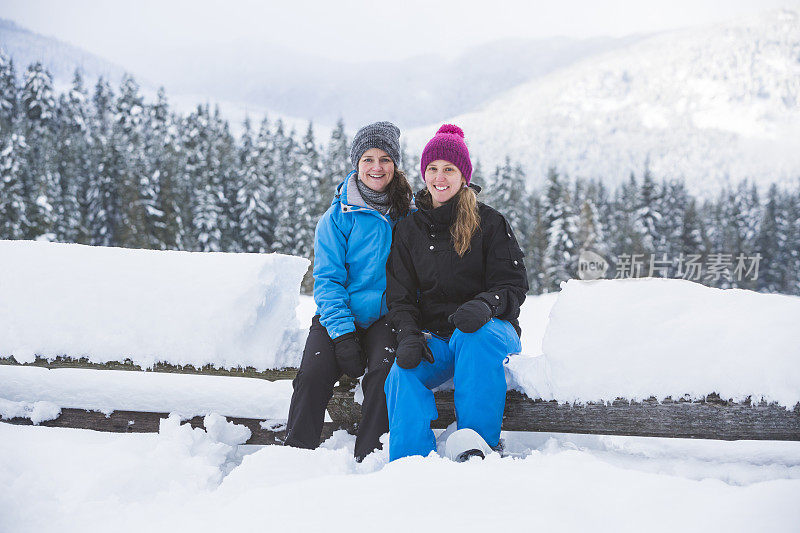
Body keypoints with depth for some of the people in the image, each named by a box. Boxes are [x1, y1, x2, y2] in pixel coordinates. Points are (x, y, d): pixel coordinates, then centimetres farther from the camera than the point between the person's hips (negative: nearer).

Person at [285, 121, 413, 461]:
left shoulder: (410, 214, 7)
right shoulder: (338, 216, 3)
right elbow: (327, 279, -3)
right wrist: (342, 332, -17)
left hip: (388, 317, 0)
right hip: (339, 317, 0)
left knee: (384, 371, -29)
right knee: (314, 373, -25)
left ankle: (368, 461, -22)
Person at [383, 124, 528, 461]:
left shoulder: (489, 223, 2)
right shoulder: (408, 230, 12)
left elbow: (513, 285, -4)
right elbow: (400, 294, 8)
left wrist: (485, 305, -28)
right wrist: (409, 335, -13)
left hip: (489, 328, -2)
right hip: (435, 338, 3)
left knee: (476, 335, -38)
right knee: (403, 371, -29)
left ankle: (479, 445, -32)